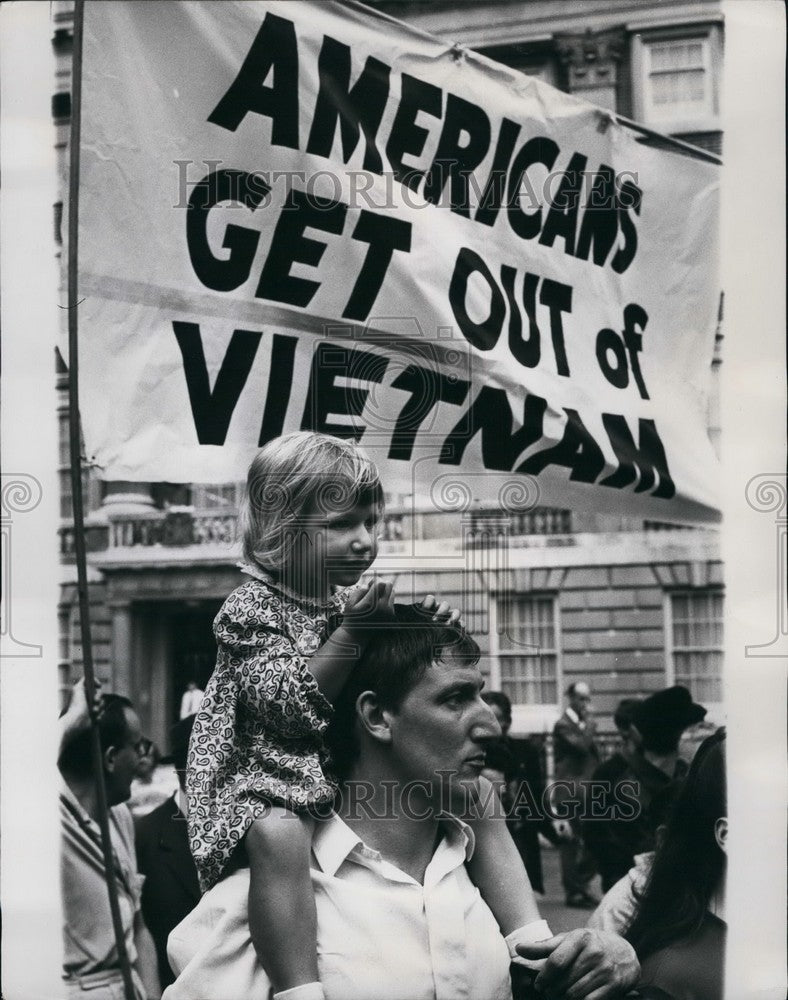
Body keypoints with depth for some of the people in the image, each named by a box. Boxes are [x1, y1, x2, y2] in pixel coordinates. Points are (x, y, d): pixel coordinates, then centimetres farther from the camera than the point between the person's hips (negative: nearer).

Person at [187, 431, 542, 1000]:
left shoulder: (356, 602, 12)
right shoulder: (252, 610, -9)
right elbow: (289, 707, -21)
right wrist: (351, 633, -28)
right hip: (273, 773, -8)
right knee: (278, 834, -41)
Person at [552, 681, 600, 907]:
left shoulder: (588, 724, 16)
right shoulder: (563, 725, -10)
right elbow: (581, 745, -25)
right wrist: (589, 722, -14)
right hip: (570, 795, -8)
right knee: (570, 844, -2)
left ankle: (580, 885, 20)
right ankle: (573, 892, 5)